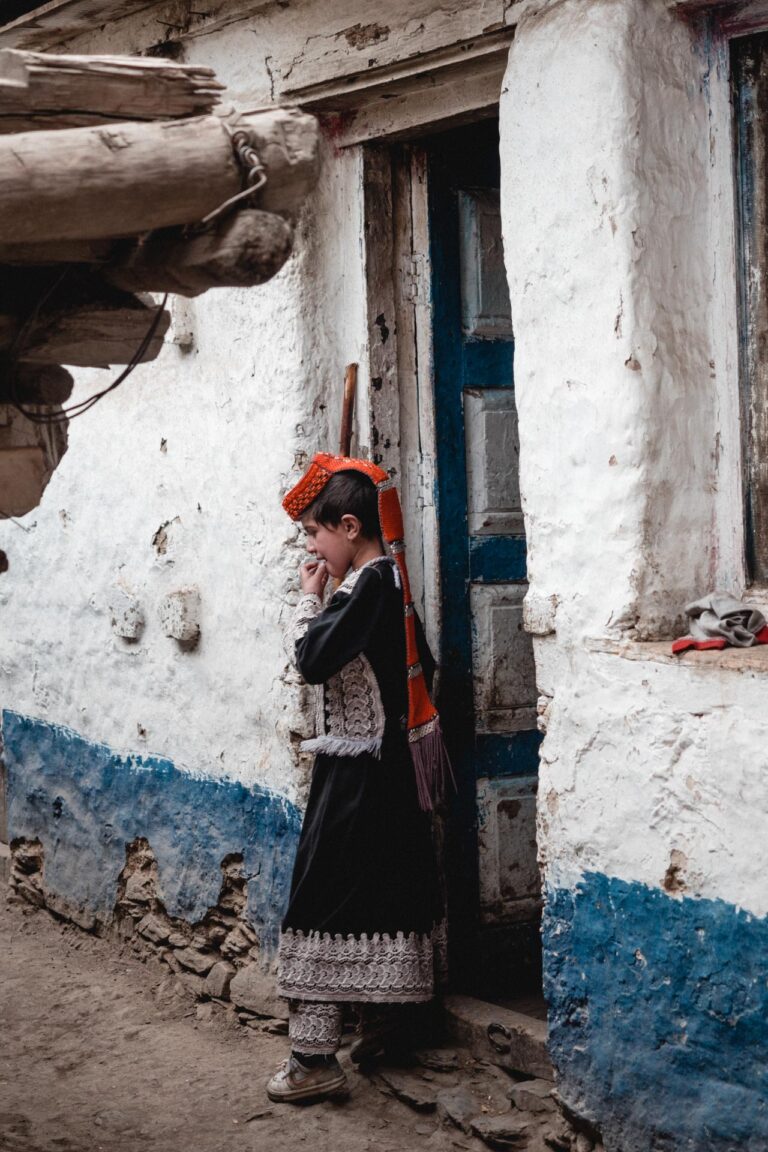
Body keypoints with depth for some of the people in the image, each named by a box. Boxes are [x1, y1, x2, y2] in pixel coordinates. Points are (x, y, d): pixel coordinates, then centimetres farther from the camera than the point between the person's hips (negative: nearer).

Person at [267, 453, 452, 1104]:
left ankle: (315, 1057, -7)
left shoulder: (367, 584, -18)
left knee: (324, 898, -7)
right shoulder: (393, 581, 10)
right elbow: (422, 666, 17)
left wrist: (310, 599, -9)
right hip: (396, 767, 10)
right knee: (387, 892, 16)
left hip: (358, 775, -10)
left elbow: (312, 658, -23)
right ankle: (382, 1020, 26)